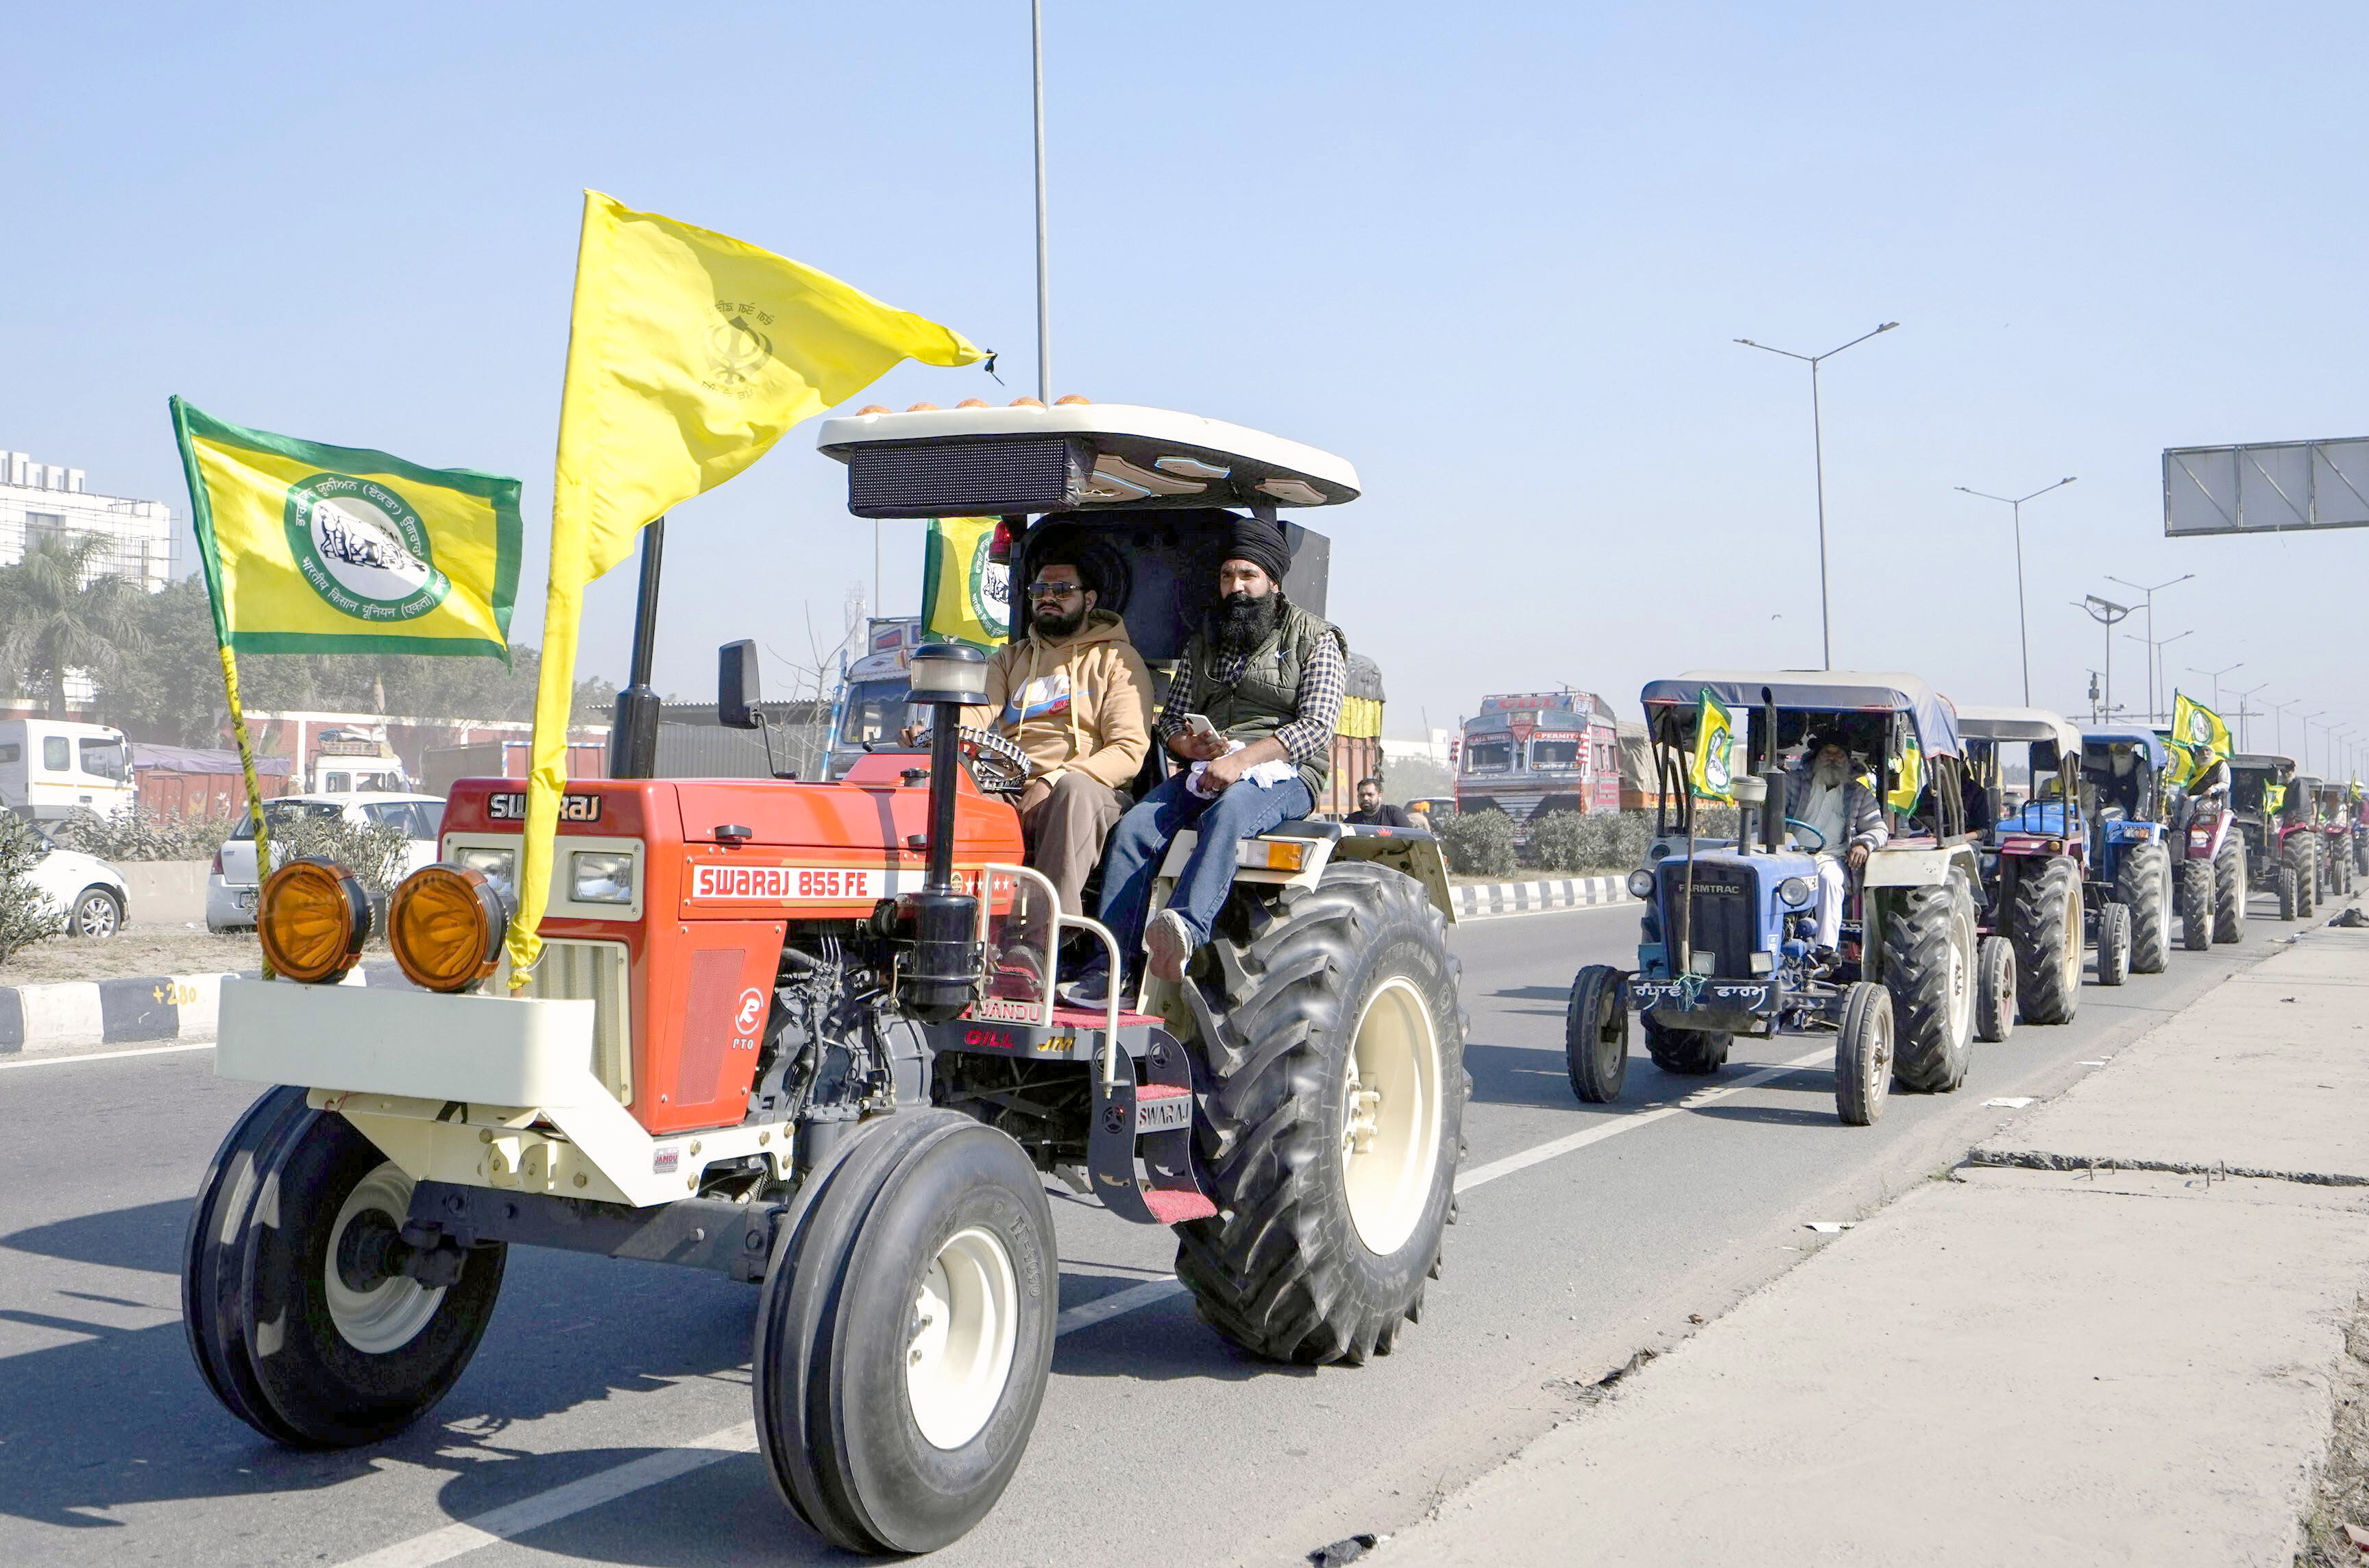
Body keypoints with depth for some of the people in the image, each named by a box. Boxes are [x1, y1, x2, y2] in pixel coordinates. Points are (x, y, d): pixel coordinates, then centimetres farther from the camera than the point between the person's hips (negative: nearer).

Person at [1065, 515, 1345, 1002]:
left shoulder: (1315, 640, 6)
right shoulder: (1205, 643, 23)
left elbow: (1316, 725, -7)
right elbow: (1170, 719, 19)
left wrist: (1243, 759, -21)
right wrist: (1189, 743, -7)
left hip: (1283, 775, -4)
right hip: (1205, 773, 5)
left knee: (1227, 813, -39)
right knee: (1136, 825, -24)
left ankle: (1186, 928, -59)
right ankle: (1113, 967, -31)